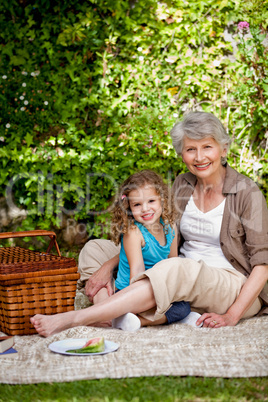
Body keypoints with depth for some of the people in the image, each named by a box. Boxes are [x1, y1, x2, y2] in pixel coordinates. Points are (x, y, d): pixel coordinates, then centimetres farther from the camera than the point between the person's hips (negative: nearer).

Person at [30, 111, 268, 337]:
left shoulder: (247, 192, -11)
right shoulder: (182, 186, 5)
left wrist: (231, 316, -22)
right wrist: (108, 266, -7)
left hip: (237, 287, -5)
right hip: (187, 280, 6)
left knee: (177, 270, -40)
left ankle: (74, 318, -38)